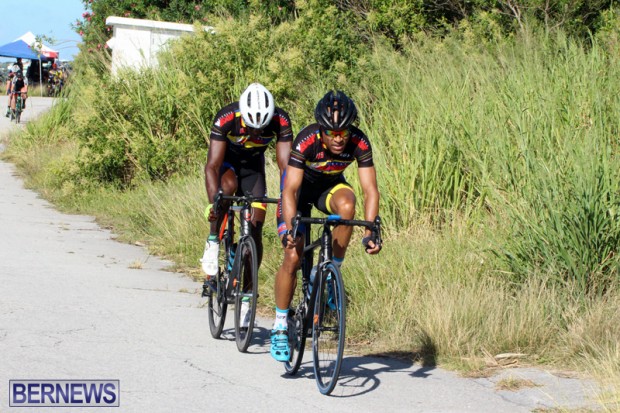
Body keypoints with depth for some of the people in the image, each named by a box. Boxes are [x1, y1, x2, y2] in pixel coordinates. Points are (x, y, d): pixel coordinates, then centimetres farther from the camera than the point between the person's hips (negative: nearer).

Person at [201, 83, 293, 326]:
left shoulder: (280, 121, -30)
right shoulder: (226, 119, -35)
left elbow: (285, 164, -31)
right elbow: (212, 166, -38)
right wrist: (213, 203, -50)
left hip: (253, 164, 2)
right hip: (227, 160, -2)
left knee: (256, 227, -9)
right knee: (228, 186, -37)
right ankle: (213, 243, -19)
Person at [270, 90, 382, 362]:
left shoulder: (359, 143, -28)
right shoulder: (307, 141, -34)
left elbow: (370, 190, -29)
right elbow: (290, 190, -37)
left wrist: (369, 232, -40)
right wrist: (291, 229, -49)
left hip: (330, 186, 2)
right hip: (301, 186, -2)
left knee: (346, 205, -34)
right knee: (293, 257, -13)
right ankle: (280, 326, 2)